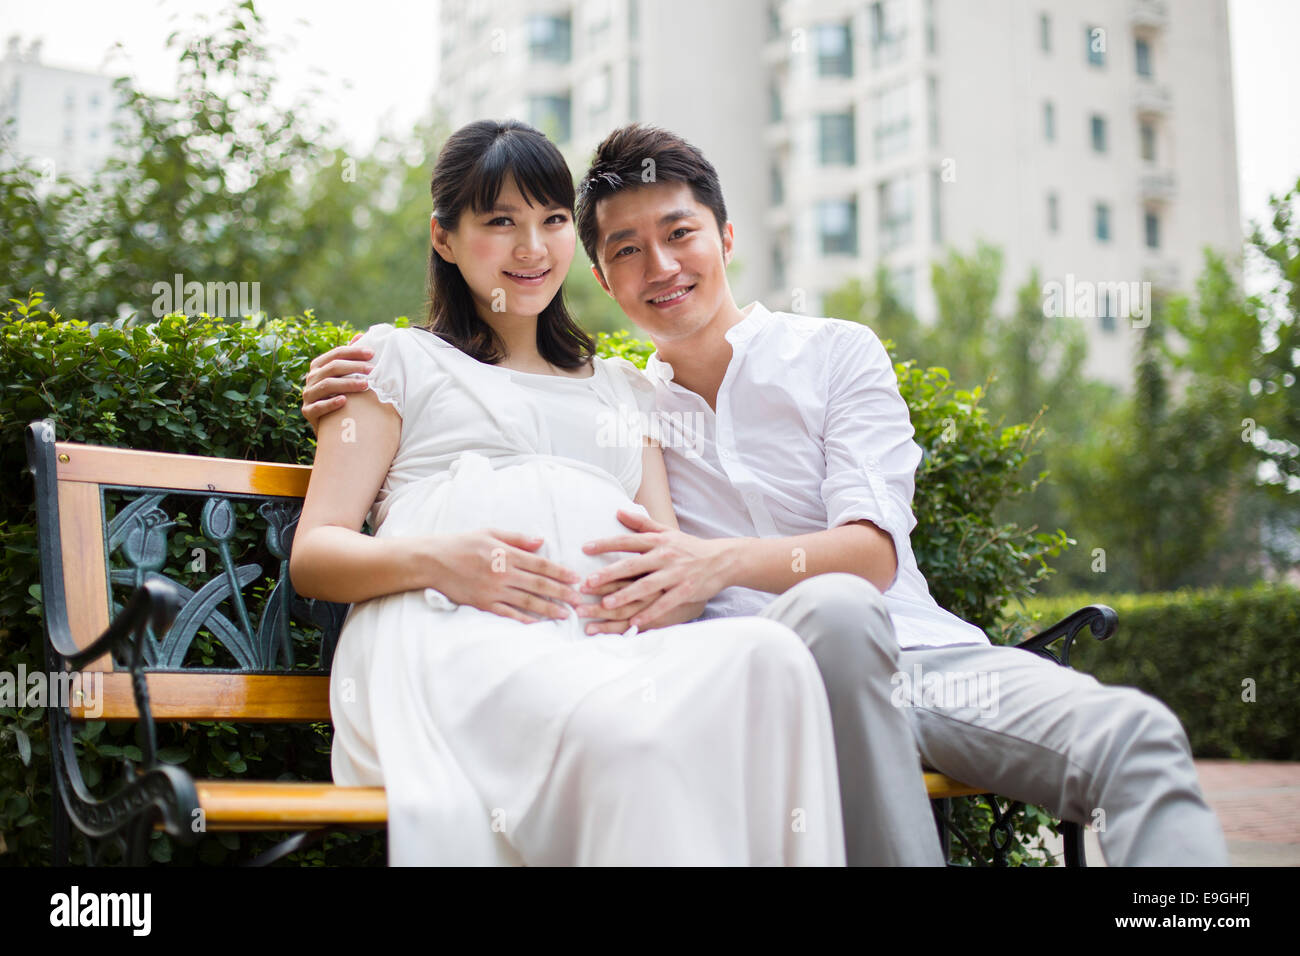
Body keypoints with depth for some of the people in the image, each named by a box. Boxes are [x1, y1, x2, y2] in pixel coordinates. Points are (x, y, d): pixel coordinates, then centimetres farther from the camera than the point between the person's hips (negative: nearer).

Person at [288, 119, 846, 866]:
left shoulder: (624, 388, 35)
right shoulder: (400, 360, 23)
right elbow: (312, 555, 12)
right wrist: (433, 559, -10)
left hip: (611, 640, 4)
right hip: (453, 636, -4)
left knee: (770, 654, -34)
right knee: (627, 737, -40)